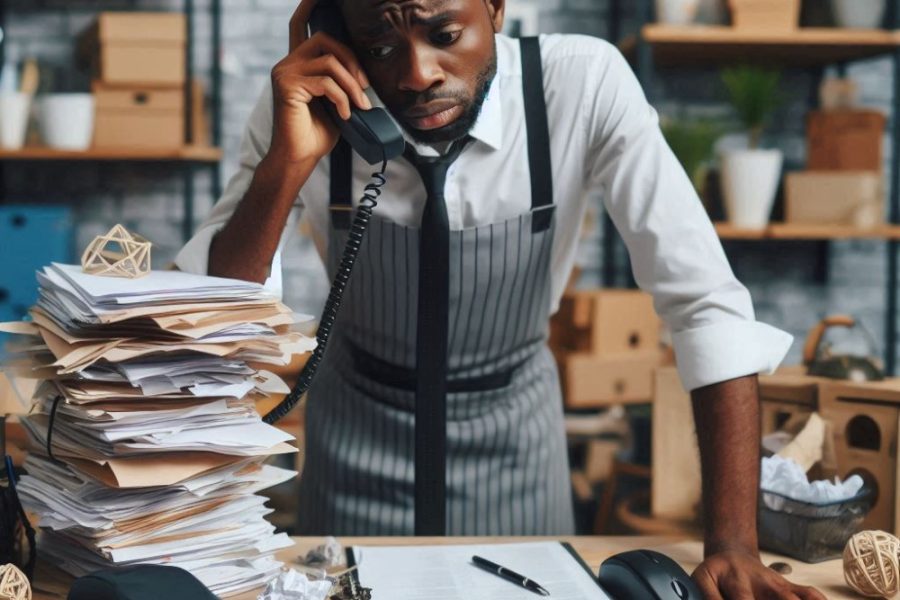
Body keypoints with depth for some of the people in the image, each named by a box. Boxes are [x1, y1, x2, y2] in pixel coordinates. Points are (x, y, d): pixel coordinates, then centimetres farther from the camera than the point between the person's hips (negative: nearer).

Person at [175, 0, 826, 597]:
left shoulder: (586, 84, -25)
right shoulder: (306, 105, -22)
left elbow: (707, 301, -25)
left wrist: (732, 543, -31)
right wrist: (286, 163, -37)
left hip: (515, 427, 0)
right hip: (358, 428, 0)